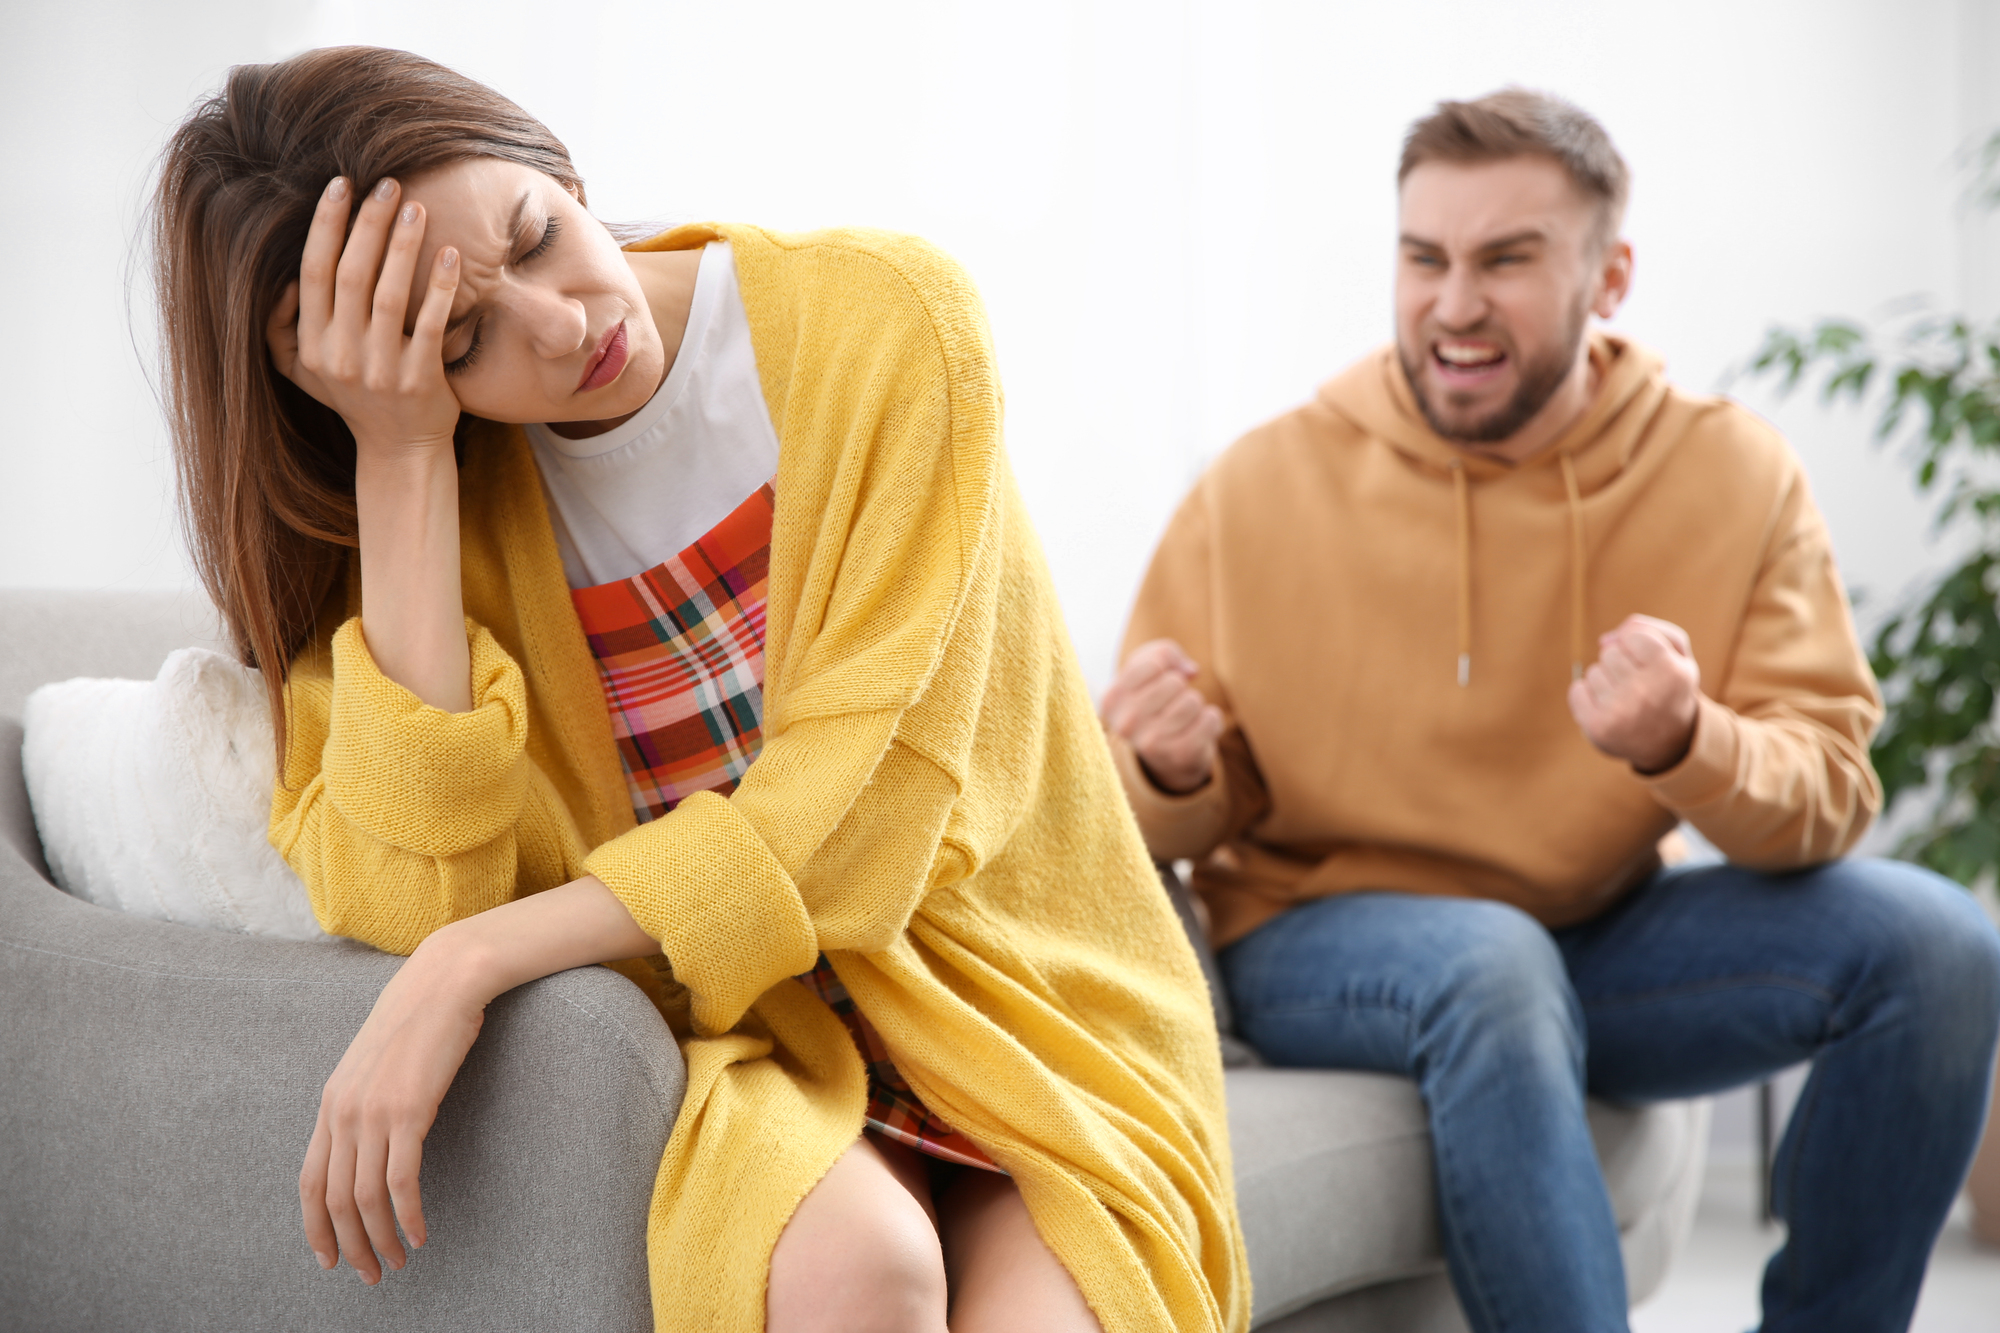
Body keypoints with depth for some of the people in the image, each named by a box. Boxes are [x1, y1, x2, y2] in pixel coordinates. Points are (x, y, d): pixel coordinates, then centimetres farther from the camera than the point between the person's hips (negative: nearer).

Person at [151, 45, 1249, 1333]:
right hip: (740, 1046, 1)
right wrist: (399, 454, -19)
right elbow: (410, 898, -18)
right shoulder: (426, 496, -3)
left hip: (1020, 1005, -1)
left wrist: (475, 961, -22)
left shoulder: (884, 320, -10)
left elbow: (862, 805, -15)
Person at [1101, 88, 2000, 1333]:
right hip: (1322, 939, -2)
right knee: (1495, 965, -36)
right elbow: (1180, 821, -1)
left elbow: (1827, 796, -10)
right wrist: (1172, 774, -25)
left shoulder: (1734, 474, -5)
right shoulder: (1262, 486, -8)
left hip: (1598, 933, 3)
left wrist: (1686, 745, -32)